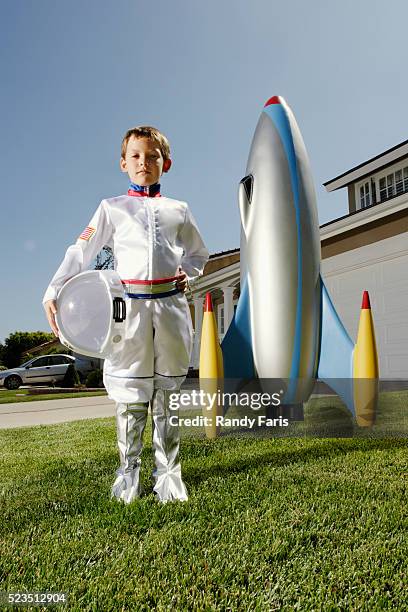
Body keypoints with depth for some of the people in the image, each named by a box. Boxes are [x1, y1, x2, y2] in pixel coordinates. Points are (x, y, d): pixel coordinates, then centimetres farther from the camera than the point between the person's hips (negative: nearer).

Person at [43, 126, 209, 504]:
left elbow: (199, 254, 25)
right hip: (130, 304, -1)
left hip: (171, 305, 2)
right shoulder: (111, 208, 10)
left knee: (169, 393, 6)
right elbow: (80, 252, 4)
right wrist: (53, 292, -8)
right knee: (130, 395, 3)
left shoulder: (178, 210, 15)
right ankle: (128, 472, 21)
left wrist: (186, 273, 3)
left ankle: (168, 472, 19)